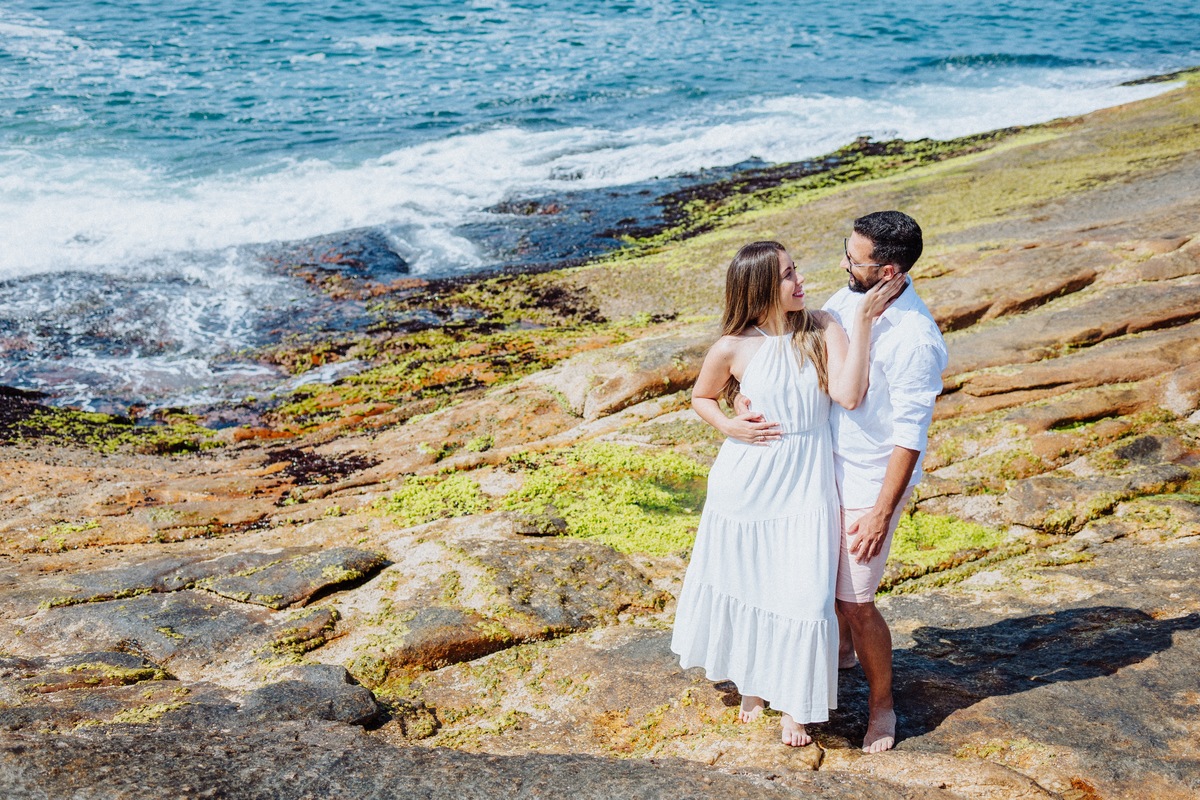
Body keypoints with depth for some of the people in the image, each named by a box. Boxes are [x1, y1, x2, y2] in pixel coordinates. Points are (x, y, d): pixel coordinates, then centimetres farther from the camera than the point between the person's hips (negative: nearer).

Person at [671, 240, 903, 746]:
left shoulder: (822, 330, -7)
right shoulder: (733, 349, -9)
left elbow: (848, 395, -22)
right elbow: (701, 397, 9)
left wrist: (864, 322, -25)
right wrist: (727, 425, -10)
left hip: (805, 482, 0)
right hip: (747, 482, 0)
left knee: (801, 594, 0)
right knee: (743, 583, 16)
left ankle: (794, 703, 22)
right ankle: (751, 681, 43)